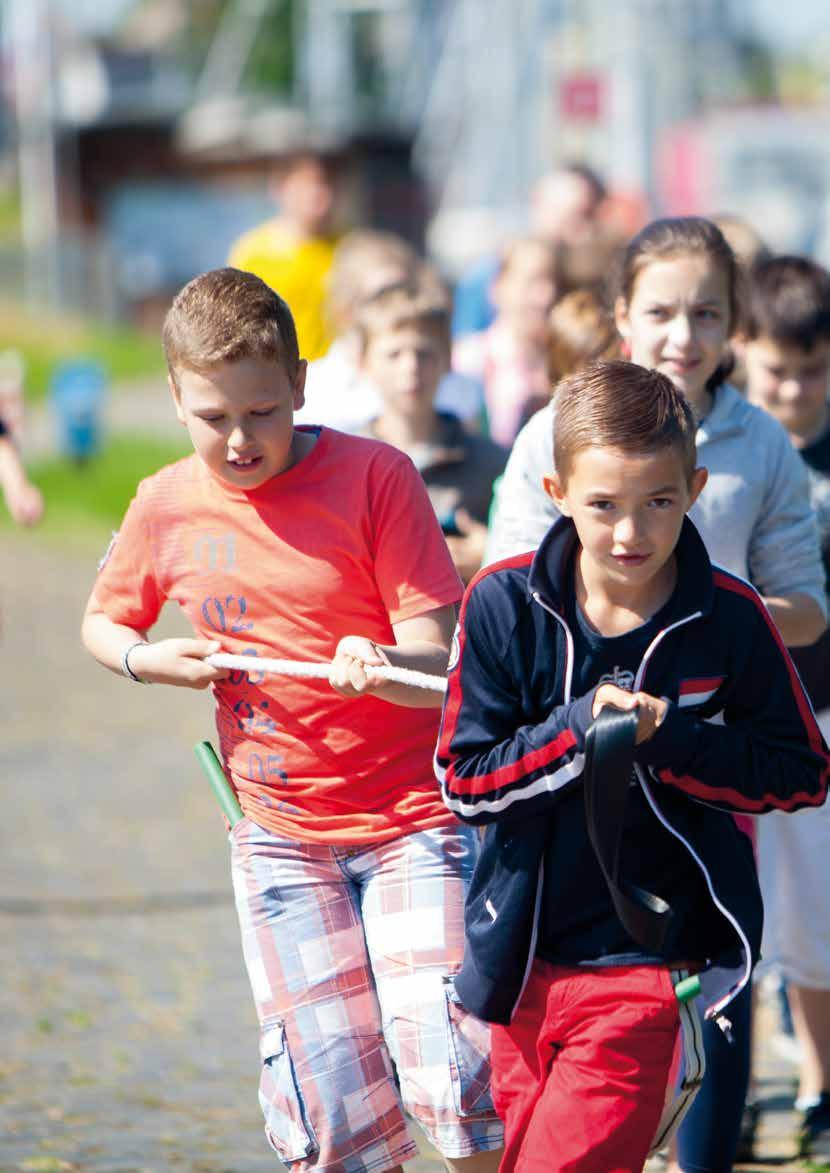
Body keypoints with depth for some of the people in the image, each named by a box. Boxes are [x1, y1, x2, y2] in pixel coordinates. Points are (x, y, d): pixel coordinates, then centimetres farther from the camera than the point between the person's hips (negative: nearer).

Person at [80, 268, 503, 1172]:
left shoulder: (374, 477, -9)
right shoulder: (167, 507, 2)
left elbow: (439, 659, -12)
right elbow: (103, 623, 21)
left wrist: (383, 669, -35)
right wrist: (150, 661, -2)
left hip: (414, 820, -3)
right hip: (280, 835, 3)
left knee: (451, 1078, -16)